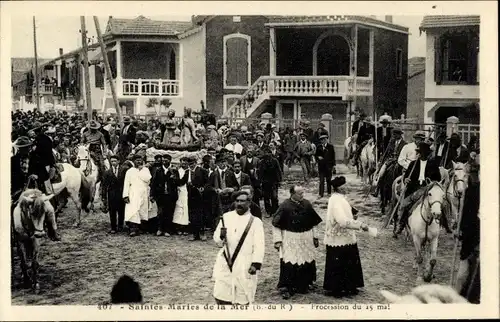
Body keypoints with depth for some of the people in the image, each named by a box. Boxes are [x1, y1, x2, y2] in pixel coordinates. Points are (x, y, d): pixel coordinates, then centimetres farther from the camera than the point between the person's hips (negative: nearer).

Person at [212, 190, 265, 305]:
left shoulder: (255, 222, -3)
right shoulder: (226, 217, 6)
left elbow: (259, 246, -7)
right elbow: (216, 238, 8)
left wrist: (255, 264, -16)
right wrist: (221, 236, -15)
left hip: (244, 265, -3)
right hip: (225, 263, 3)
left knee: (242, 297, 4)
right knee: (220, 295, 2)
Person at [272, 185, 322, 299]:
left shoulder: (307, 204, 1)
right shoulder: (285, 206, -12)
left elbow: (313, 223, 13)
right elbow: (276, 224, -6)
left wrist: (315, 237, 12)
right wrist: (277, 240, -10)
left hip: (306, 239, 4)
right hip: (290, 240, -4)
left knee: (307, 263, 8)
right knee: (289, 264, -8)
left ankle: (303, 285, 25)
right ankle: (286, 288, 3)